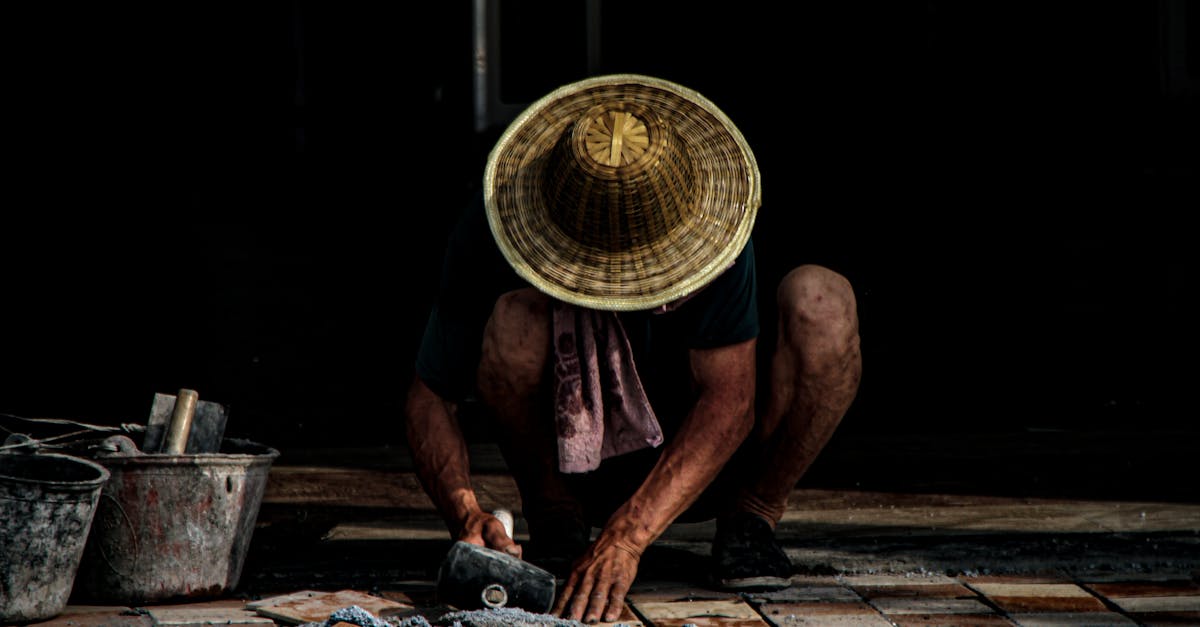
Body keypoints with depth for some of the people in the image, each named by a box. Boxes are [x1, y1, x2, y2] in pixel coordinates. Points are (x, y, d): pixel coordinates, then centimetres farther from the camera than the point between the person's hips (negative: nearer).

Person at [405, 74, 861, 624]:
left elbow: (729, 402, -27)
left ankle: (750, 518, -7)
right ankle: (555, 517, -7)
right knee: (515, 317, -31)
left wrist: (625, 537, -38)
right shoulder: (492, 232, -23)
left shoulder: (708, 211, -25)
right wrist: (466, 514, -37)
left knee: (821, 300, -27)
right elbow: (429, 397, -16)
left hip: (703, 456, 0)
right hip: (575, 464, 0)